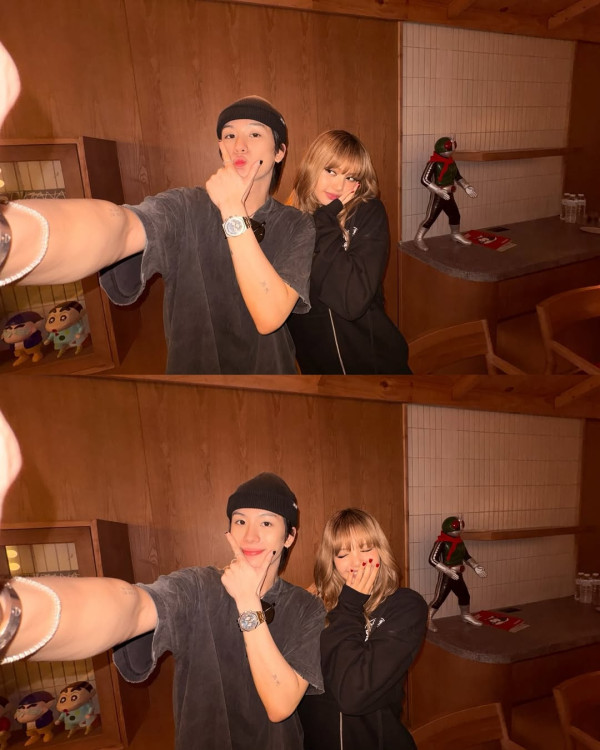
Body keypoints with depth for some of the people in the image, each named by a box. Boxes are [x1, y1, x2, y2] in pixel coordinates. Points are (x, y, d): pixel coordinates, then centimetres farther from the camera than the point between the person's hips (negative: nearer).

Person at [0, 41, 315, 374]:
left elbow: (269, 316, -25)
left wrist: (233, 211, -26)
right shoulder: (184, 207, -13)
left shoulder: (297, 227, -9)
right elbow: (119, 227, -37)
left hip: (270, 368, 1)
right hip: (191, 365, -1)